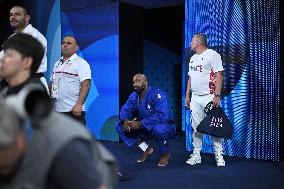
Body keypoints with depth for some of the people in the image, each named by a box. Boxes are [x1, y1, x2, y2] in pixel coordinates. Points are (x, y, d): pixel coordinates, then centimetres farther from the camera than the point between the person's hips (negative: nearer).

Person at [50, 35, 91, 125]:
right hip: (57, 109, 8)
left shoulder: (81, 63, -6)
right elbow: (52, 83, 23)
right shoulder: (57, 64, 17)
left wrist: (79, 104, -26)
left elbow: (86, 84, -16)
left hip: (74, 110, -8)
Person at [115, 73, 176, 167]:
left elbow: (162, 115, -36)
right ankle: (146, 149, 4)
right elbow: (125, 110, 2)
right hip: (146, 128, 6)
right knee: (119, 127, -5)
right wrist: (125, 121, -23)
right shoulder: (134, 96, -2)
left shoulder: (157, 94, -23)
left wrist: (140, 123, -37)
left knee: (159, 129, -42)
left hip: (165, 127, -6)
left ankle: (165, 154, -8)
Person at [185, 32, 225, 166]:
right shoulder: (193, 58, 18)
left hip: (209, 97, -7)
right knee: (196, 128, 8)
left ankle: (219, 156, 3)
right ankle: (196, 155, 15)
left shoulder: (212, 55, -7)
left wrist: (217, 95, -20)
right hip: (195, 98, 8)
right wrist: (187, 95, 17)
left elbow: (219, 75, -13)